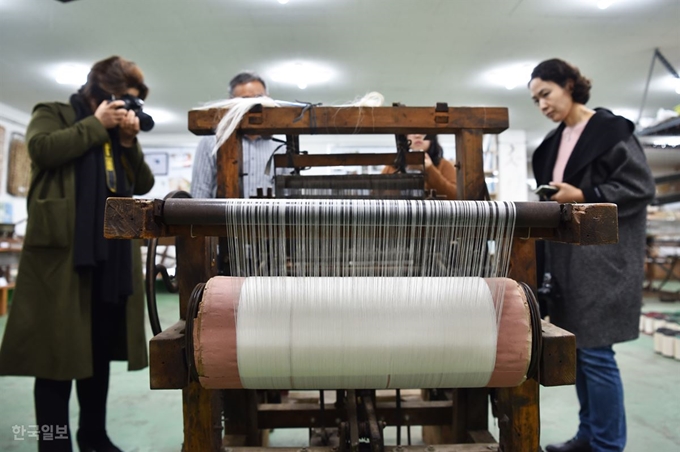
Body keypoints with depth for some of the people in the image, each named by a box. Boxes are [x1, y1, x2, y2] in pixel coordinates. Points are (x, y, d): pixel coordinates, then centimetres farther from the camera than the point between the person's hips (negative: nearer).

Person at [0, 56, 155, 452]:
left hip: (113, 253, 6)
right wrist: (96, 124, -6)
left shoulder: (120, 132, 21)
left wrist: (129, 142, 1)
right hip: (63, 250, -5)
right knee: (58, 348, -1)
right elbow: (43, 149, -14)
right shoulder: (54, 114, 7)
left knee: (101, 346, 12)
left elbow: (144, 185, 14)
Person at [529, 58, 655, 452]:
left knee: (595, 352, -3)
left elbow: (641, 187, -11)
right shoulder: (556, 141, 15)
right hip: (569, 257, 8)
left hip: (602, 257, -8)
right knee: (577, 350, 12)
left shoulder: (610, 129, -8)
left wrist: (583, 196, -17)